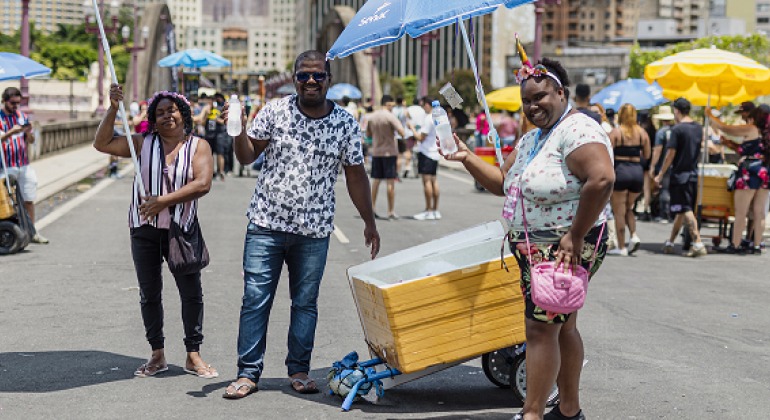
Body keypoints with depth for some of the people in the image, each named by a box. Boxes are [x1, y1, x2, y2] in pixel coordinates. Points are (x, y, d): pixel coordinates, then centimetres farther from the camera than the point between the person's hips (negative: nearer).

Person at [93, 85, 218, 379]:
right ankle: (157, 356, 20)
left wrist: (164, 200, -20)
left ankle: (193, 357, 12)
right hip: (145, 230, 2)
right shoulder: (144, 143, 4)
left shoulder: (198, 146, -1)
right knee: (149, 294, 8)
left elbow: (203, 183, -15)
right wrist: (113, 109, -12)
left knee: (192, 293, 1)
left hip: (181, 230, -2)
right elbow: (102, 144, -1)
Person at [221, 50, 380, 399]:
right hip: (266, 225, 0)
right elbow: (247, 155, 4)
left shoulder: (345, 123, 2)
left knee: (306, 303, 9)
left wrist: (369, 222, 9)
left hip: (314, 231, 1)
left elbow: (355, 175, 8)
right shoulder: (274, 111, 0)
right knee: (255, 300, -1)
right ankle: (248, 373, 7)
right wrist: (238, 131, -16)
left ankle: (299, 370, 21)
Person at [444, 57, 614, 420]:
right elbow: (501, 183, 19)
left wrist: (576, 235, -27)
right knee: (562, 328, 16)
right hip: (534, 250, 10)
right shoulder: (531, 139, 15)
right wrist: (466, 158, 5)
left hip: (566, 249, -10)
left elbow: (602, 178, -31)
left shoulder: (577, 130, -17)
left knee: (540, 328, -9)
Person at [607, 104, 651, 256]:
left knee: (619, 211, 3)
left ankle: (621, 247, 2)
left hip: (620, 170, -4)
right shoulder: (642, 133, 5)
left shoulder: (616, 132, -6)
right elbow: (647, 155, 9)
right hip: (638, 171, 4)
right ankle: (634, 235, -1)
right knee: (628, 208, 21)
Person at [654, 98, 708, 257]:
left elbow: (670, 155, -14)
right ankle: (670, 243, 24)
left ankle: (698, 243, -17)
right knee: (681, 211, 14)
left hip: (680, 175, -7)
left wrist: (660, 175, -7)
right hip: (693, 174, 7)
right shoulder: (698, 128, 9)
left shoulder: (677, 129, -13)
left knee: (686, 210, -9)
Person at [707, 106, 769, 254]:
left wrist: (710, 115, 11)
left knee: (740, 212, -4)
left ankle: (735, 245, -4)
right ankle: (756, 246, 10)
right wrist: (733, 145, 25)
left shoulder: (750, 129, -6)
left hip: (750, 174, -8)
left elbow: (724, 128, -2)